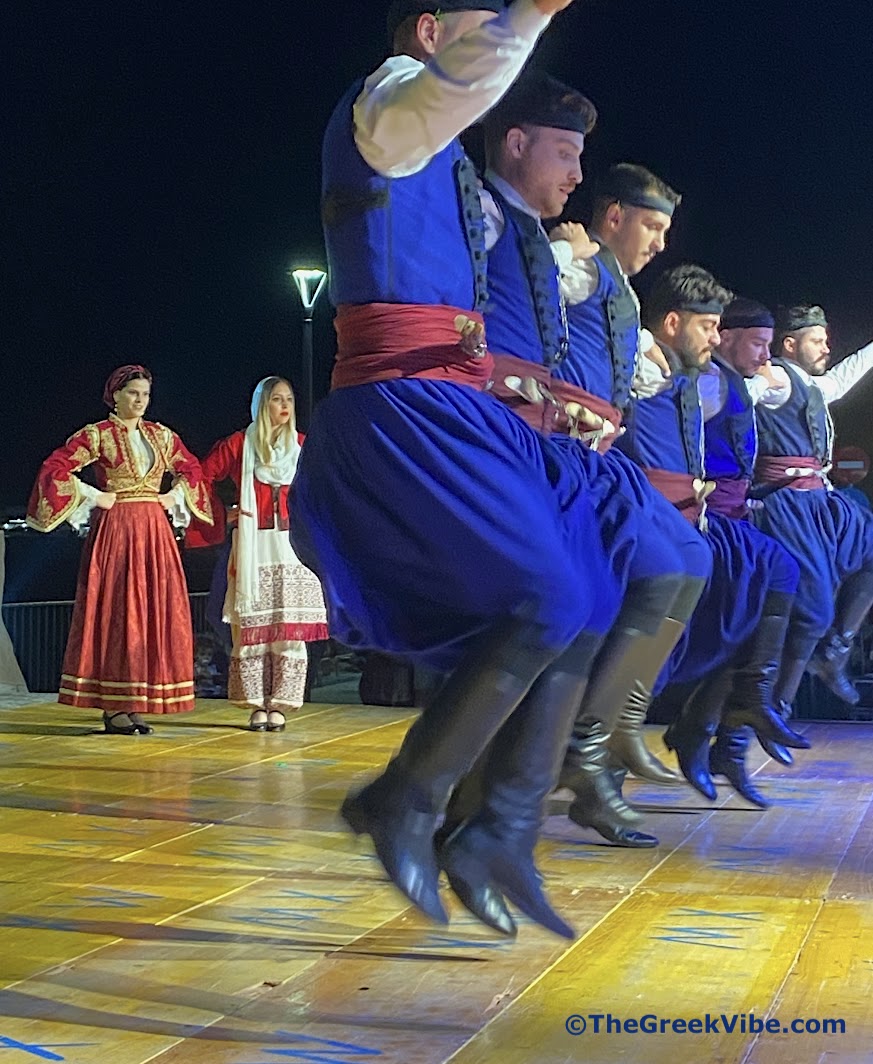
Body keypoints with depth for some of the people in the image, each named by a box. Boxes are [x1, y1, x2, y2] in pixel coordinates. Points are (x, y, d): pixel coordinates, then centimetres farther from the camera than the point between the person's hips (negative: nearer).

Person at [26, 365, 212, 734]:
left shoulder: (161, 435, 12)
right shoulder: (97, 435, -3)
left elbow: (191, 469, 25)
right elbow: (54, 468, -9)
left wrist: (175, 498, 10)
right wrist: (95, 496, -10)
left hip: (155, 531, 5)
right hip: (115, 530, -5)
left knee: (155, 612, 2)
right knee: (116, 611, -5)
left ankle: (135, 704, 9)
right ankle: (113, 707, -2)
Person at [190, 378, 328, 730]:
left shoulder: (303, 446, 10)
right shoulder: (239, 444, 4)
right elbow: (202, 476, 6)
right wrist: (220, 515, 3)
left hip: (293, 545, 2)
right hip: (253, 545, -2)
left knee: (289, 627, -3)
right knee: (251, 626, -3)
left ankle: (279, 704, 2)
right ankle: (256, 705, 3)